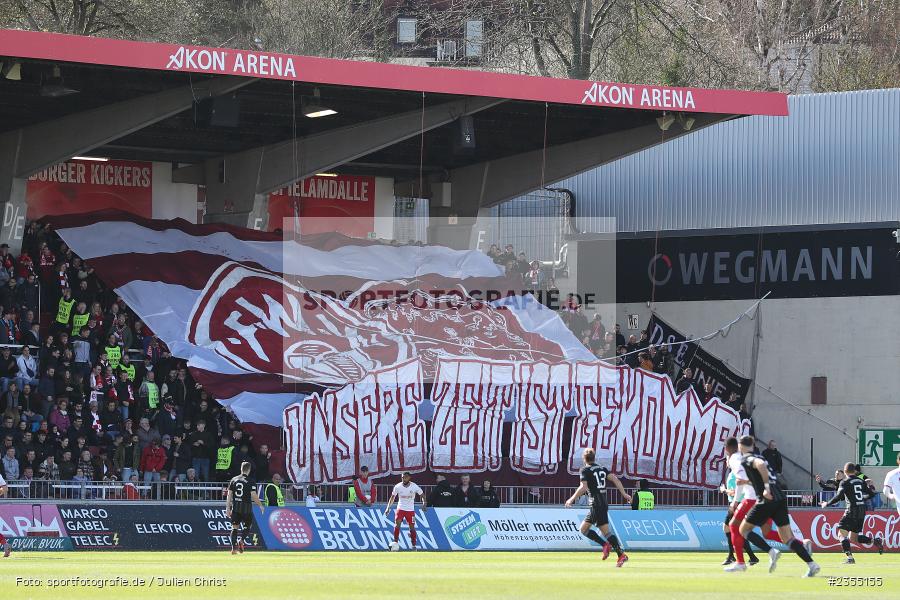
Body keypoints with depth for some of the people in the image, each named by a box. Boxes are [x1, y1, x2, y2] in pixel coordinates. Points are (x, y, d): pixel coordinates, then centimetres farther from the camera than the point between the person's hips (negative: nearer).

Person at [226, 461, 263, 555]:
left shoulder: (233, 480, 7)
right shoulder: (250, 481, -6)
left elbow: (229, 495, 6)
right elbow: (254, 496, -11)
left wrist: (227, 508, 9)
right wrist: (261, 506, 2)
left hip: (235, 507, 3)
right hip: (246, 507, -3)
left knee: (235, 527, 9)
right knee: (247, 526, 11)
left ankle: (234, 547, -1)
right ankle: (240, 540, -15)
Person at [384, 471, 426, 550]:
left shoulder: (414, 487, -10)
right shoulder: (397, 487, -7)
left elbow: (422, 494, 3)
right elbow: (392, 497, 5)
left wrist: (424, 502, -16)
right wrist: (388, 508, -2)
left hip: (410, 510, 0)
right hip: (400, 508, 1)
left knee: (412, 527, -2)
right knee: (397, 524, -16)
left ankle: (414, 545, 8)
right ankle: (395, 543, -13)